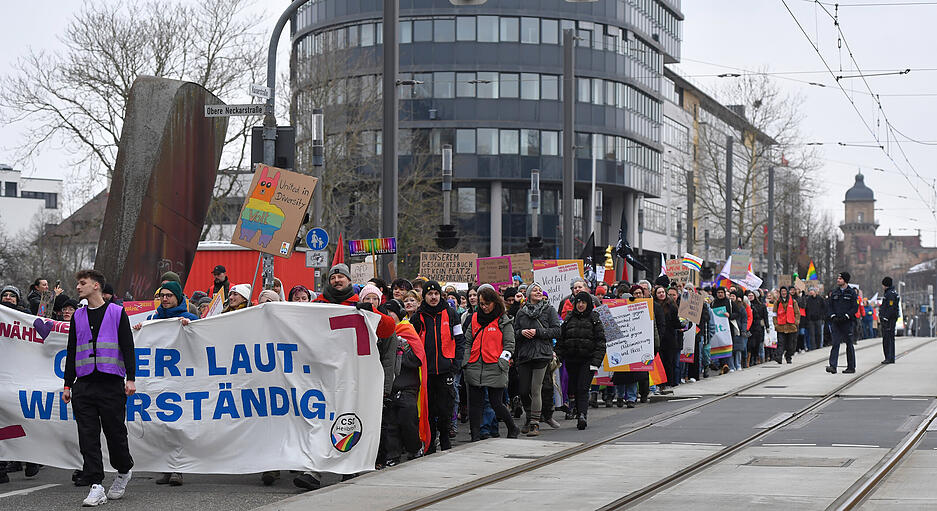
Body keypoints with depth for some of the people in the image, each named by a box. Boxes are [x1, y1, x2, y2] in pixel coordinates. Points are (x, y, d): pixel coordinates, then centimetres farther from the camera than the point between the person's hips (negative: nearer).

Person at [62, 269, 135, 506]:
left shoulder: (117, 313, 4)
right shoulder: (77, 317, 15)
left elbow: (128, 347, 0)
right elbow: (71, 352, 16)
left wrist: (131, 378, -8)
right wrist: (67, 384, 11)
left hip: (112, 383, -3)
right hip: (84, 385, 3)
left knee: (115, 432, 1)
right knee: (88, 436, -4)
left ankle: (124, 471, 27)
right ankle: (96, 488, -5)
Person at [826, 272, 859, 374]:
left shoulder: (852, 293, -1)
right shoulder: (834, 293, 11)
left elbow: (855, 308, -5)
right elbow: (830, 306, 14)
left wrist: (846, 316, -16)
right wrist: (833, 316, -4)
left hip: (848, 322, -3)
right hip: (836, 322, 3)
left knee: (849, 344, 4)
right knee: (835, 343, -6)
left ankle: (851, 367, 12)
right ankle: (833, 366, -12)